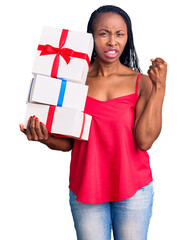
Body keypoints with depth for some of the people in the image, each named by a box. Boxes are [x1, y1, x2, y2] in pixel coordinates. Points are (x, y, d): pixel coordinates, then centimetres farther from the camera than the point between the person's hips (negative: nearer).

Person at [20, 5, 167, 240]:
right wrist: (45, 138, -21)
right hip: (85, 189, 1)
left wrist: (160, 87, -15)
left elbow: (144, 140, -14)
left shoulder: (141, 82, -2)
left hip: (133, 189, 0)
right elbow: (67, 143, 0)